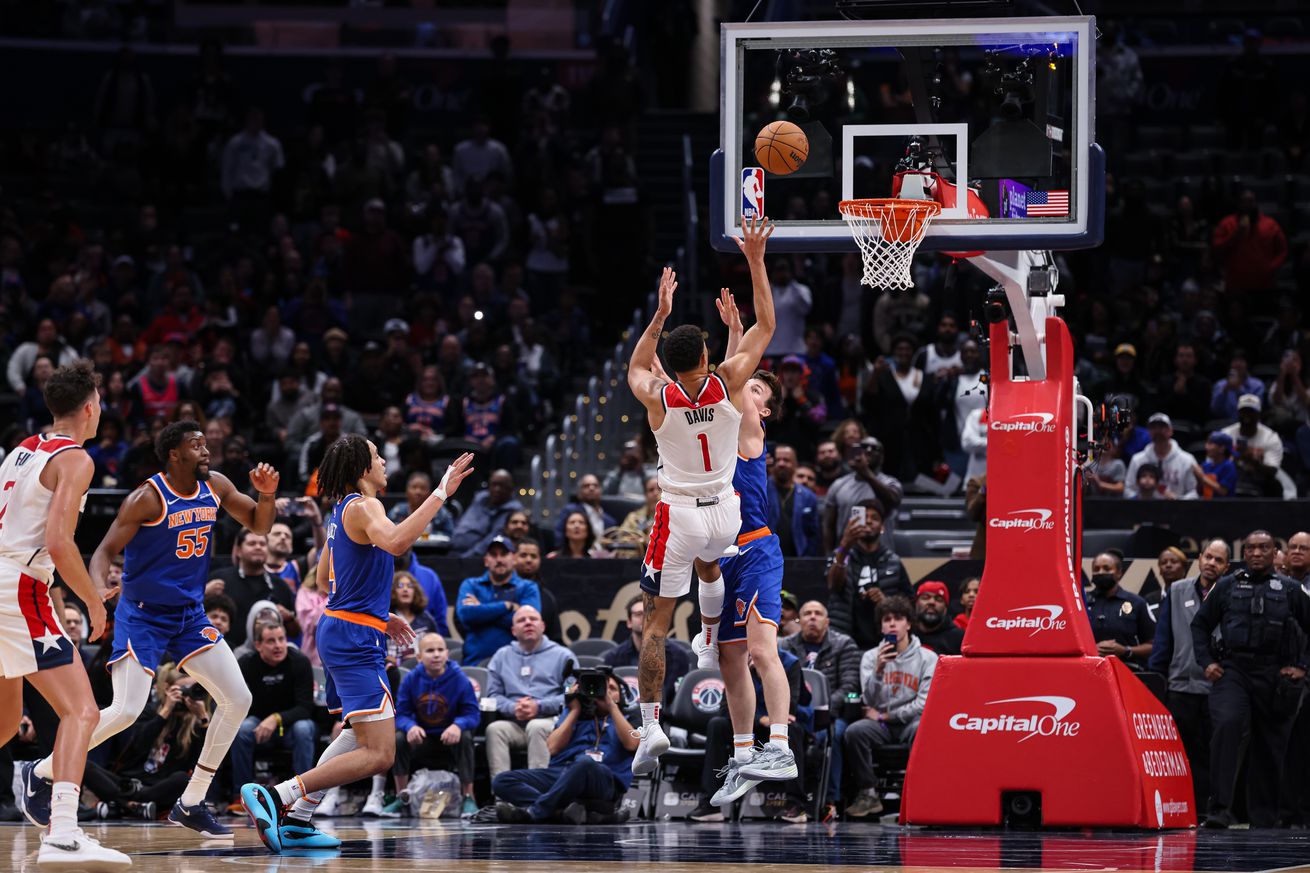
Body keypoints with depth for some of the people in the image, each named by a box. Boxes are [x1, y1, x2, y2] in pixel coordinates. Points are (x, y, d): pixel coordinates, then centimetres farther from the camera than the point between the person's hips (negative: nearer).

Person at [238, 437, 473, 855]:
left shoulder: (342, 511, 15)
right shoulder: (363, 506, -14)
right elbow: (394, 542, -36)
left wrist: (380, 617, 27)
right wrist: (441, 494, -33)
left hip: (337, 628, 10)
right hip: (357, 639, -10)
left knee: (357, 733, 31)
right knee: (378, 755, -16)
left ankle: (298, 820, 28)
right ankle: (275, 797, -24)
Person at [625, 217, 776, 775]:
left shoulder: (658, 397, -14)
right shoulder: (728, 384, -12)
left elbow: (636, 367, 13)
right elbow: (765, 326, 0)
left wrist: (660, 314, 14)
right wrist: (755, 261, 1)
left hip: (679, 515, -3)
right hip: (727, 513, 3)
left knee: (656, 623, 0)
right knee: (708, 561, 38)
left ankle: (650, 726, -9)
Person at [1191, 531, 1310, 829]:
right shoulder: (1227, 587, 11)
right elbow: (1200, 624, 19)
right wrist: (1207, 661, 8)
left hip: (1274, 673, 1)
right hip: (1232, 670, -1)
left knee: (1269, 746, 5)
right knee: (1227, 725, -24)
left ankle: (1264, 818, 16)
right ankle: (1220, 809, -27)